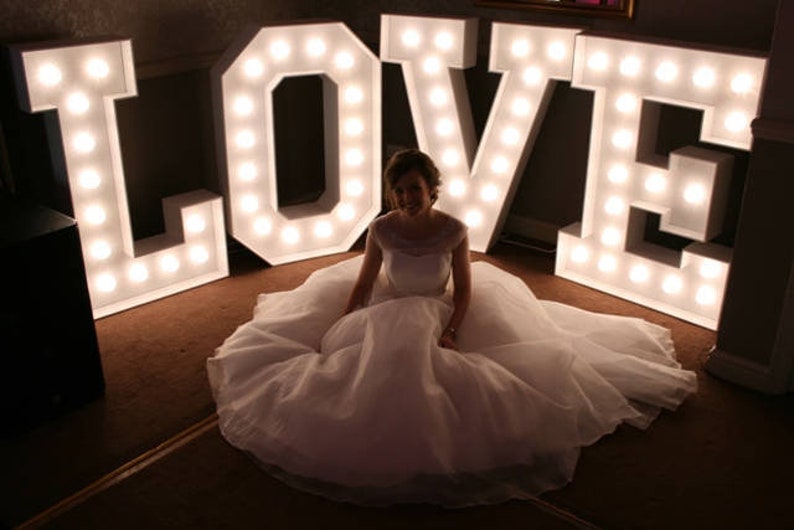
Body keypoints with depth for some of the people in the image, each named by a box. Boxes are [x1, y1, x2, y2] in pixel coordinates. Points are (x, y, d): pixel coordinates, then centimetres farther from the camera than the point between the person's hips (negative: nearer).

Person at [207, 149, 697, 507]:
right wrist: (338, 330, -9)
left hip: (437, 316, -1)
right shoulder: (382, 229, -16)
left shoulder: (454, 230, -19)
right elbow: (362, 284, -5)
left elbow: (464, 290, -9)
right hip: (384, 316, 1)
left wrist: (451, 333, -21)